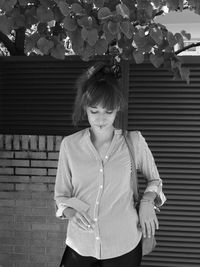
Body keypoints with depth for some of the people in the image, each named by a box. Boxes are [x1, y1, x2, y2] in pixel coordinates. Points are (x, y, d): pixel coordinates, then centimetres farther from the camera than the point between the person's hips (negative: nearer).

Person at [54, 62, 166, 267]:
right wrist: (69, 210, -15)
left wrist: (148, 200, -9)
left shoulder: (134, 141, -6)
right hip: (80, 245, 1)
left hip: (124, 246, 0)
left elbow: (154, 179, 10)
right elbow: (61, 194, 5)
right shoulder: (70, 144, -4)